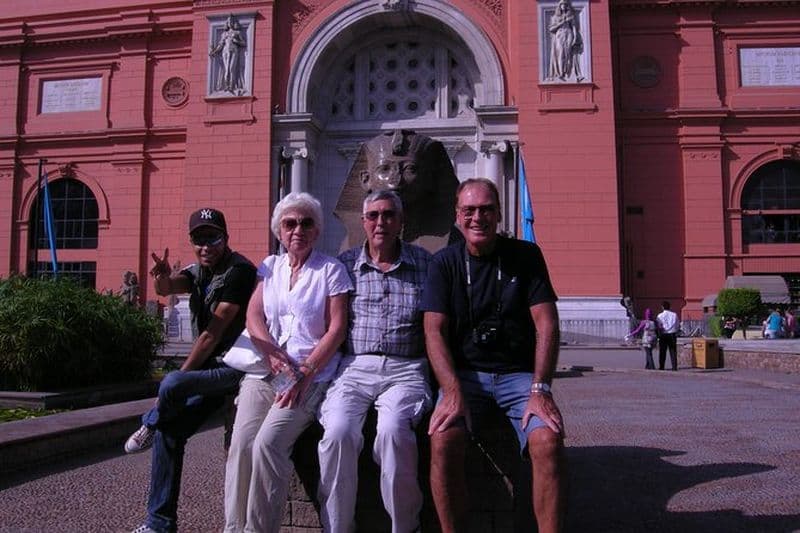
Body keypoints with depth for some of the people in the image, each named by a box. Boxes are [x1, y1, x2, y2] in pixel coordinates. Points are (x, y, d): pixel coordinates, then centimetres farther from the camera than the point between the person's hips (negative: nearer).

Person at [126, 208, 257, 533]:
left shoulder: (239, 271, -14)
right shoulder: (198, 271, 11)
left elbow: (213, 333, -16)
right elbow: (167, 288, -12)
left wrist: (181, 376, -10)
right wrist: (162, 279, -36)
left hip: (235, 366, -8)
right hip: (211, 369, 8)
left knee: (171, 384, -29)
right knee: (168, 431, 0)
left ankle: (149, 424, 7)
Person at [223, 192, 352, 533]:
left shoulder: (330, 270, 6)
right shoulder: (270, 266, 18)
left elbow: (336, 330, -2)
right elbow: (253, 316, 9)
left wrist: (304, 372, -12)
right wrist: (272, 352, -9)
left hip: (311, 375, -4)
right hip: (264, 370, 4)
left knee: (267, 442, -24)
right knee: (241, 444, -17)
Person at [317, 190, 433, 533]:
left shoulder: (425, 264, 12)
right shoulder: (345, 265, 14)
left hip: (406, 369, -1)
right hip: (354, 366, 1)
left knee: (393, 429, -31)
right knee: (338, 431, -27)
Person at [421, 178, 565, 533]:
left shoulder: (526, 256, 4)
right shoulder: (444, 263, 5)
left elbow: (547, 325, -1)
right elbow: (435, 332, -3)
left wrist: (540, 389, -13)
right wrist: (453, 391, -19)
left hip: (519, 372, 0)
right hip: (464, 373, 0)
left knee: (548, 440, -27)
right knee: (442, 439, -27)